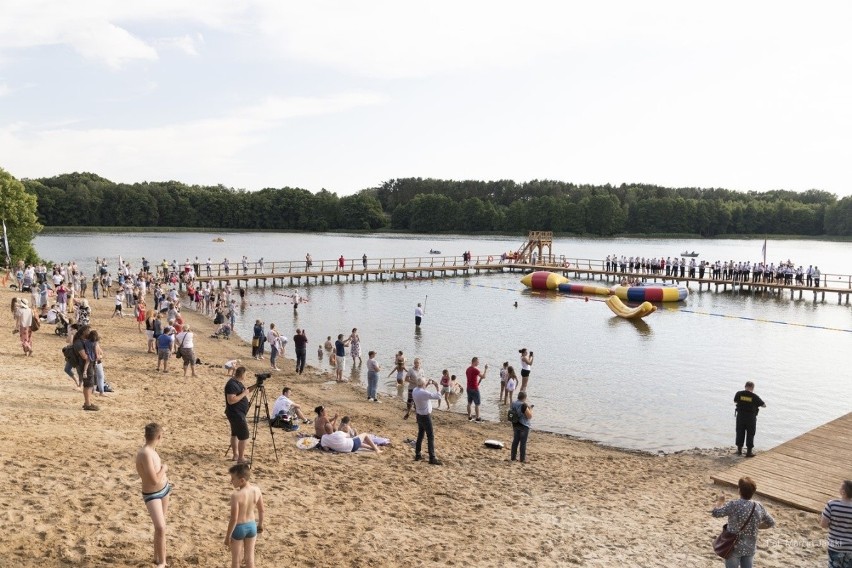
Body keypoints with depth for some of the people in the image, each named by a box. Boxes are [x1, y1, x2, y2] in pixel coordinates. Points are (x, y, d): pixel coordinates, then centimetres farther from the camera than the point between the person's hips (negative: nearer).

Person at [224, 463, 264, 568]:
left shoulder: (236, 495, -28)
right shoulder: (256, 489, -11)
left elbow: (234, 519, -23)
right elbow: (261, 510, 1)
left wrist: (227, 536, -11)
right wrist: (260, 524, 17)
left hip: (238, 528, -5)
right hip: (251, 526, 5)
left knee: (236, 559, 16)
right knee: (250, 557, 19)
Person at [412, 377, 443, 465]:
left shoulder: (415, 391, -2)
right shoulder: (424, 393, -28)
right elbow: (438, 397, -24)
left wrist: (427, 384, 16)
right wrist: (437, 386, -13)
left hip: (419, 415, 9)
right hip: (425, 417, -8)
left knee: (420, 435, 18)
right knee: (430, 437, -3)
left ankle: (417, 455, 24)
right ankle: (432, 458, -4)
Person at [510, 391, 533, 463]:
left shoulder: (513, 404, 2)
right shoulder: (524, 405, -23)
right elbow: (530, 416, -18)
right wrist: (530, 408, -5)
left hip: (515, 425, 7)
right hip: (524, 426, -7)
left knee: (515, 441, 16)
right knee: (523, 443, 3)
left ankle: (513, 457, 23)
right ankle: (522, 459, 10)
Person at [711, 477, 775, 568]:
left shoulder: (734, 505, -24)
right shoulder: (759, 507, -6)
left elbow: (715, 513, -20)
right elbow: (771, 523, 8)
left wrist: (720, 501, -2)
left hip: (734, 548, -4)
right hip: (750, 548, 4)